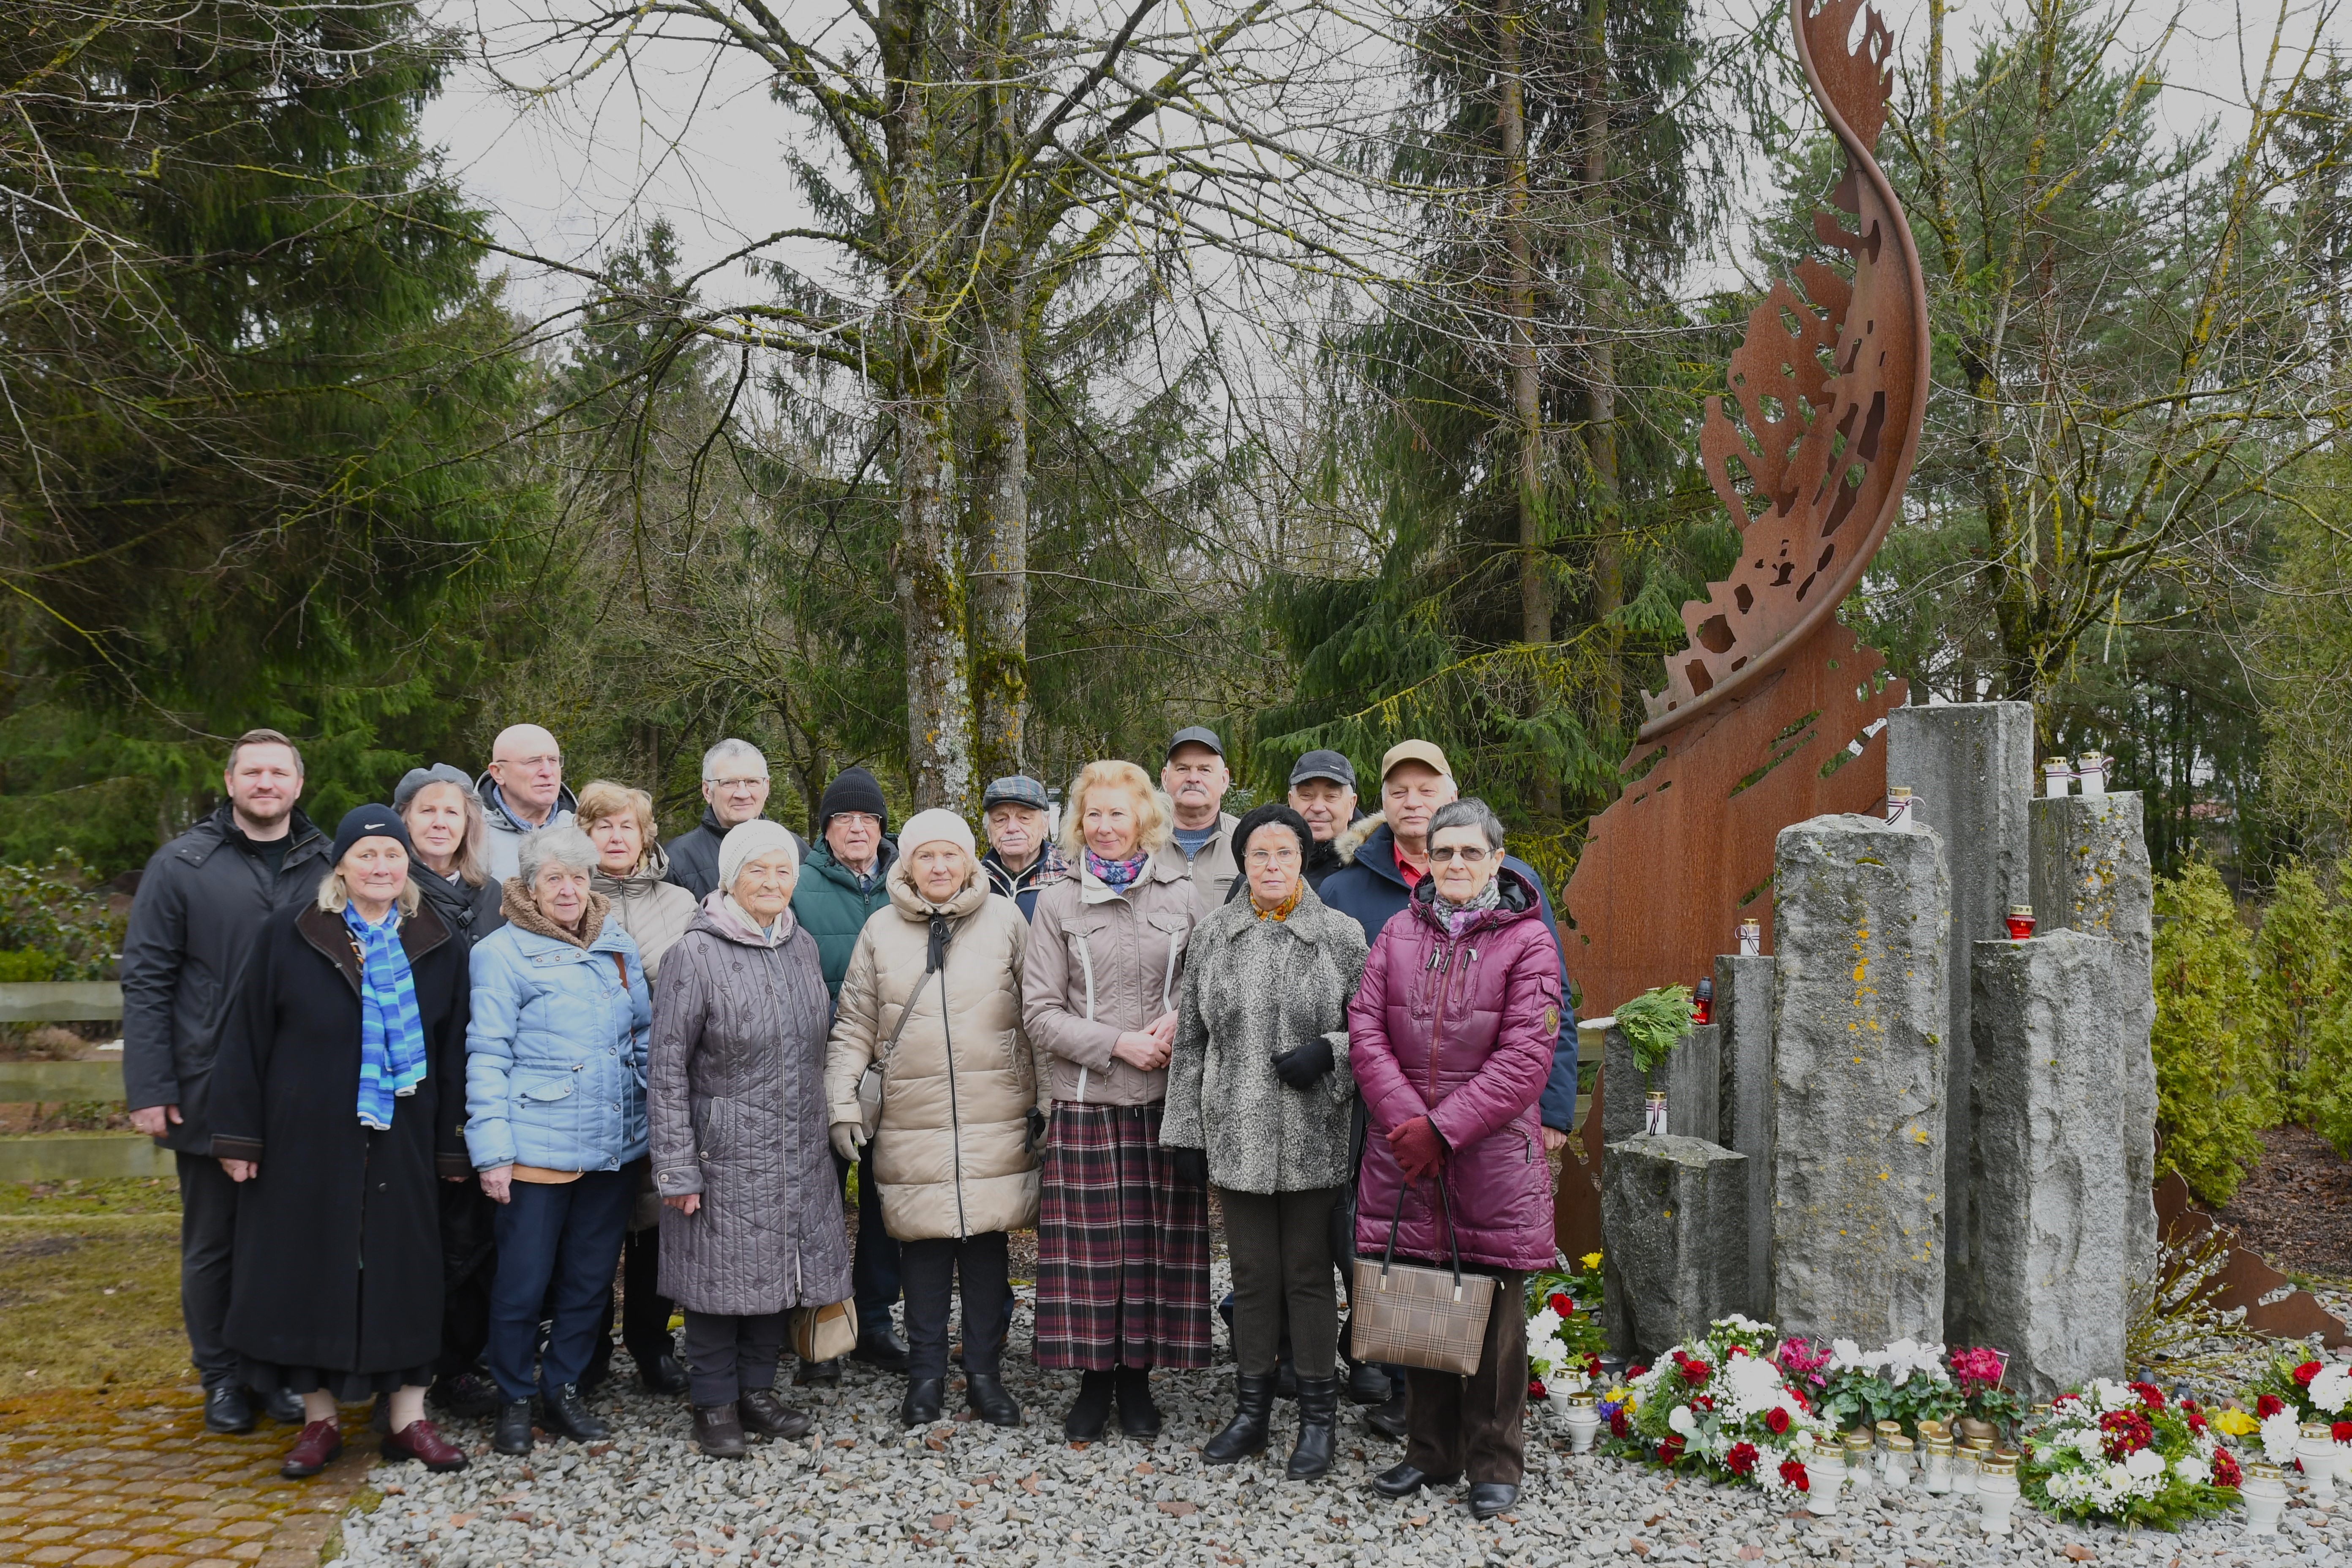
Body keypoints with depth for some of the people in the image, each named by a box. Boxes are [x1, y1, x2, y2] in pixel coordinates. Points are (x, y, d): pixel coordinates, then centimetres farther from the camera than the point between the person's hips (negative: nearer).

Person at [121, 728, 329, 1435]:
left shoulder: (329, 867, 3)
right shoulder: (182, 865, -2)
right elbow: (145, 982, -3)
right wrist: (149, 1088, -8)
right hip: (210, 1096, -1)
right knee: (212, 1243, 10)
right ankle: (221, 1377, 24)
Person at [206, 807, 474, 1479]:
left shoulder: (441, 948, 4)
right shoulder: (288, 935, 0)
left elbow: (453, 1053, 7)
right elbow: (247, 1037, 0)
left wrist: (453, 1146, 4)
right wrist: (238, 1134, -4)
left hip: (400, 1145, 1)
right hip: (306, 1140, -1)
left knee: (404, 1272, 5)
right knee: (310, 1268, 5)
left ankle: (409, 1419, 15)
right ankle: (319, 1419, 19)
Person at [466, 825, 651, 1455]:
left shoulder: (618, 946, 10)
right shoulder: (502, 953, -5)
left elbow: (645, 1033, 17)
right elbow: (487, 1056, -6)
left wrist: (655, 1117, 11)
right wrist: (492, 1151, -10)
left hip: (614, 1145, 5)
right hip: (538, 1147, -5)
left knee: (591, 1278, 11)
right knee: (523, 1280, 2)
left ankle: (564, 1390, 26)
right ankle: (514, 1399, 20)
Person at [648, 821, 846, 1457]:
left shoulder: (802, 946, 8)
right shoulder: (696, 954, -11)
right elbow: (667, 1070, -11)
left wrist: (822, 1128, 16)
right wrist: (677, 1167, -13)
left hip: (798, 1152, 6)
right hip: (725, 1151, -5)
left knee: (779, 1270, 12)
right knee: (721, 1276, 3)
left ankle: (758, 1388, 27)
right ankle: (716, 1403, 18)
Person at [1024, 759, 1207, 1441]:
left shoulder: (1180, 896, 8)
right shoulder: (1058, 903, 4)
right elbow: (1040, 1012, 0)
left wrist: (1180, 1019, -8)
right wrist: (1117, 1044, -10)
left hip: (1165, 1097, 1)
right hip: (1086, 1099, -1)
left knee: (1159, 1239, 3)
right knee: (1090, 1243, 2)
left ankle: (1137, 1379, 18)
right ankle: (1094, 1380, 16)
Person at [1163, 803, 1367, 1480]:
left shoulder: (1342, 936, -1)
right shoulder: (1213, 935, 5)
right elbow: (1190, 1038, 9)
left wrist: (1326, 1051, -15)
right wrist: (1187, 1130, 7)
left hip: (1313, 1139, -2)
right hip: (1236, 1137, 2)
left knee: (1308, 1273, 4)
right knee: (1253, 1275, 10)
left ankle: (1318, 1417, 17)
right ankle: (1251, 1412, 23)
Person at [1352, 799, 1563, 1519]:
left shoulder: (1527, 940, -3)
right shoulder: (1399, 932, 9)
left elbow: (1525, 1058, -10)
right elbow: (1365, 1028, 2)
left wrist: (1443, 1127, -15)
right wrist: (1405, 1120, -12)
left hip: (1492, 1156, -3)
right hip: (1405, 1153, 3)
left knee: (1494, 1310, 3)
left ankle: (1494, 1463, 18)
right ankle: (1431, 1451, 25)